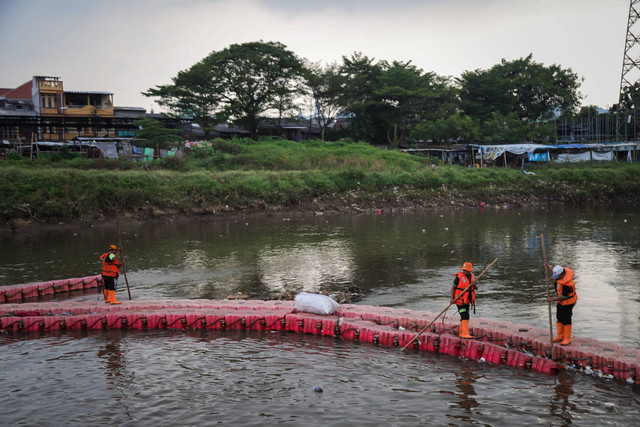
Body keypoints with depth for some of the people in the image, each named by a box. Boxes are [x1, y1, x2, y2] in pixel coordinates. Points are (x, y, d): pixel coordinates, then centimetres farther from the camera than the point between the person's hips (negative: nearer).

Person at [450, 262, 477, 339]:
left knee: (464, 317, 13)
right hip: (460, 300, -7)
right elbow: (453, 288, -10)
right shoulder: (459, 277, -12)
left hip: (466, 301, 7)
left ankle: (461, 333, 21)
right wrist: (452, 298, -17)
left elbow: (476, 288, 11)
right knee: (465, 317, -14)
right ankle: (465, 334, -14)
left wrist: (474, 285, -12)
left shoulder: (472, 277, 8)